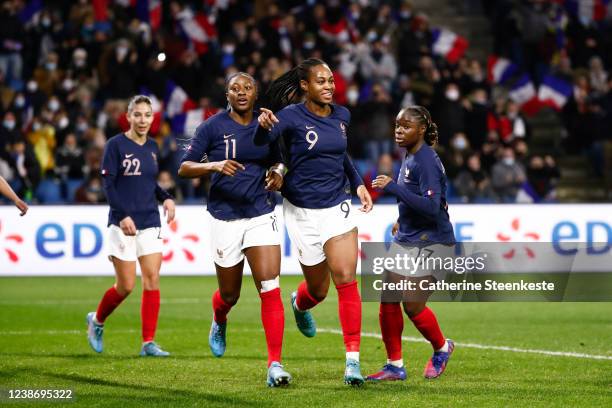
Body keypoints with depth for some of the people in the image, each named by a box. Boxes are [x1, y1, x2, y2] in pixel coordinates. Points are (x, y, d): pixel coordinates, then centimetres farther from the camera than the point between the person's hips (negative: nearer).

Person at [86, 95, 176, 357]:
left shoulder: (152, 147, 10)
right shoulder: (116, 145, -7)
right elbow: (108, 184, -11)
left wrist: (166, 198, 1)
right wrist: (123, 215, -20)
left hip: (150, 222, 5)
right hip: (123, 223, -5)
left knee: (152, 280, -3)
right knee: (126, 286, -3)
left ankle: (148, 342, -1)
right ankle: (97, 320, 25)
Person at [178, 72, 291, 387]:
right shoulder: (213, 126, -5)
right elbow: (184, 168, -7)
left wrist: (277, 172, -3)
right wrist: (215, 165, -24)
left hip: (261, 215, 1)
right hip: (225, 217, -1)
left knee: (270, 289, -14)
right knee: (230, 294, 12)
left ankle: (275, 364, -13)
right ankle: (219, 323, 49)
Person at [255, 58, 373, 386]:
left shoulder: (341, 115, 5)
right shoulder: (291, 116, -12)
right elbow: (262, 140, -28)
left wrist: (358, 183, 12)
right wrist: (264, 125, -50)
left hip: (337, 207, 3)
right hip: (302, 211, -3)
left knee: (346, 279, -12)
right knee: (318, 289, 8)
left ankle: (353, 359, -10)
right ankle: (300, 304, 48)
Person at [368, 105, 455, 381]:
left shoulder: (426, 161, -19)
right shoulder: (409, 157, 10)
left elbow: (431, 207, -28)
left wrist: (393, 188, -29)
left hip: (431, 242, -9)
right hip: (406, 239, 9)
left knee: (413, 305, -8)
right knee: (388, 298, 2)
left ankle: (442, 348, 20)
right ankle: (395, 365, 10)